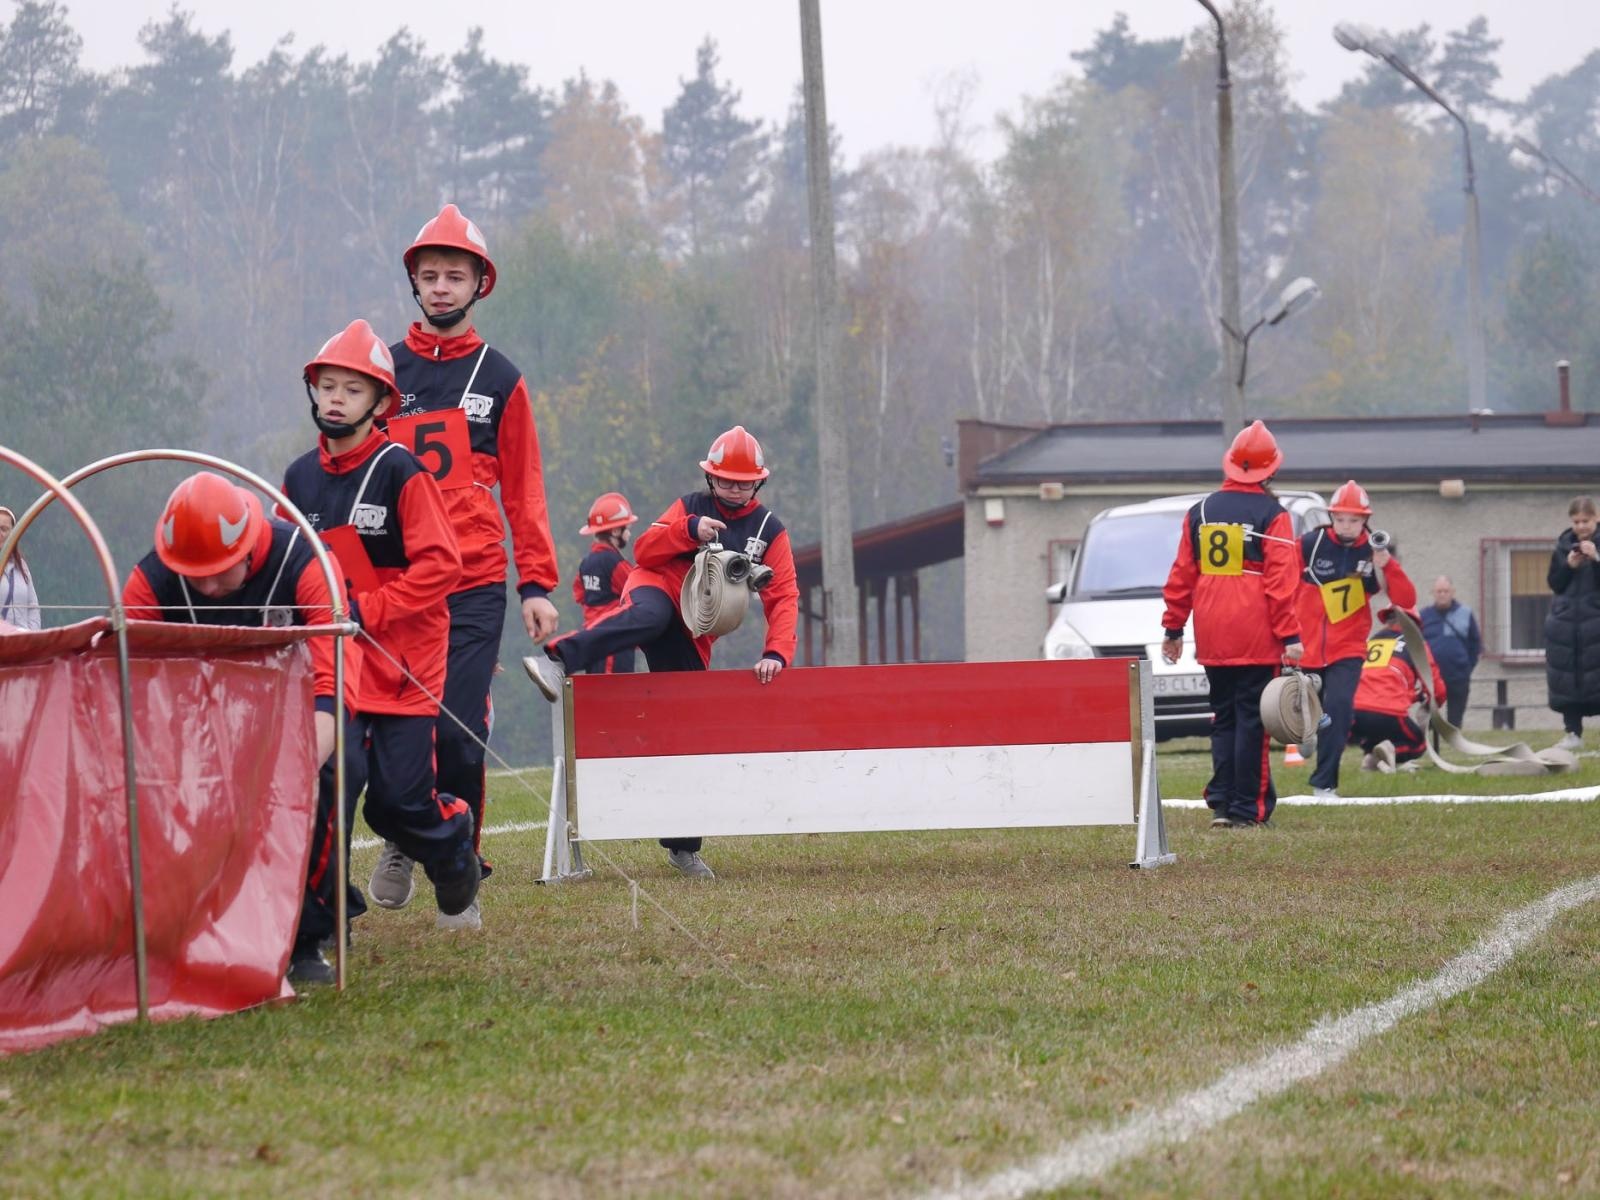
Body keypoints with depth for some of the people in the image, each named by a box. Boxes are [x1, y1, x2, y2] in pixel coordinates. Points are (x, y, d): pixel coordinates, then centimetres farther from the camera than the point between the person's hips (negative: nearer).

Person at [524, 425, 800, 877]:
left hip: (692, 637, 3)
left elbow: (783, 597, -3)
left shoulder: (769, 530, 6)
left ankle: (683, 845, 11)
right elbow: (644, 552, -2)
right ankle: (558, 660, -61)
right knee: (651, 614, -41)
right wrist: (689, 530, -18)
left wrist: (776, 653, -18)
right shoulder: (690, 507, 7)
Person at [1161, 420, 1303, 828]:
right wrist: (1290, 636, -11)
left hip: (1212, 640, 4)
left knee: (1223, 719, 13)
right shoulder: (1272, 516, -6)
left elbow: (1181, 576, 10)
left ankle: (1221, 803, 8)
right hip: (1256, 640, -4)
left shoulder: (1200, 513, 8)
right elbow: (1281, 581, -11)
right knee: (1251, 719, -2)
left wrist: (1172, 628, 17)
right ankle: (1246, 808, -4)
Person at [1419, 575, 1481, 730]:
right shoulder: (1424, 616, 2)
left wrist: (1467, 668, 1)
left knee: (1455, 722, 6)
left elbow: (1475, 644, 8)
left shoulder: (1465, 614, 2)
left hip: (1458, 678, 0)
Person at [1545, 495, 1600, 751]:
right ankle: (1573, 732, 9)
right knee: (1566, 678, 2)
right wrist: (1569, 565, -10)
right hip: (1566, 621, 3)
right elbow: (1555, 584, 7)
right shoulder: (1563, 546, 8)